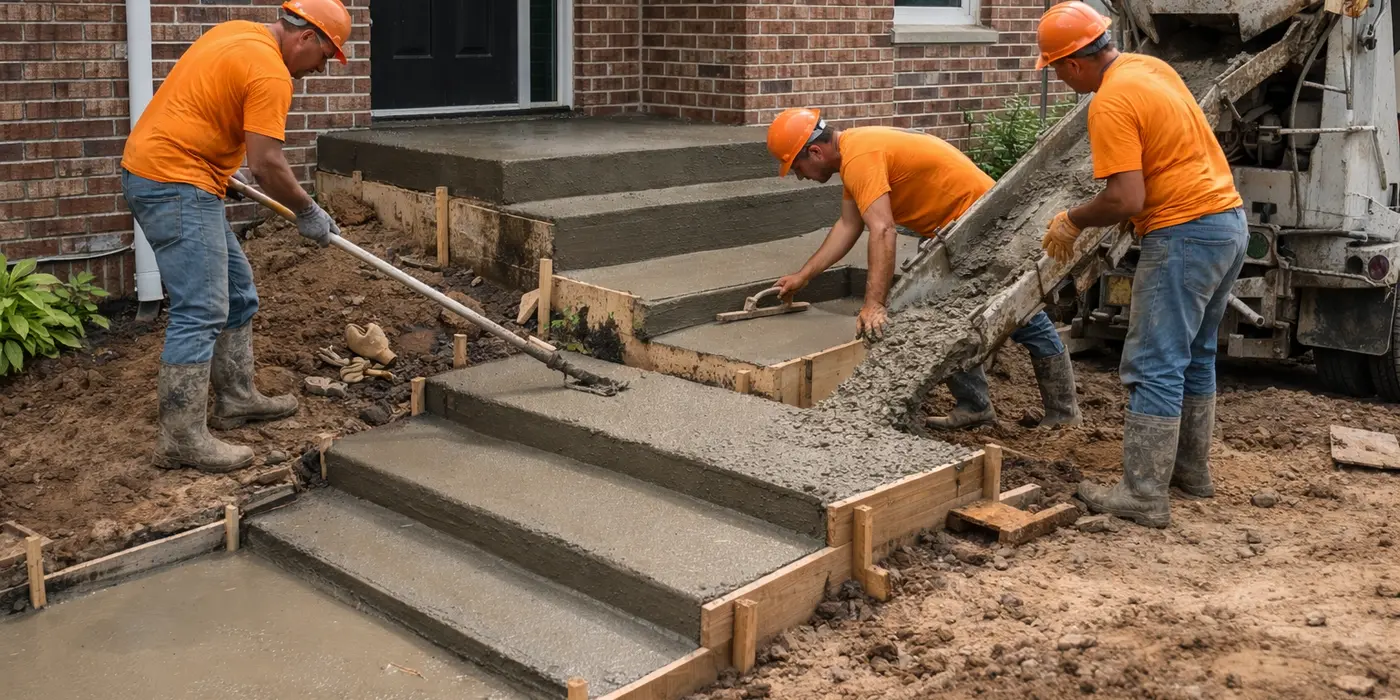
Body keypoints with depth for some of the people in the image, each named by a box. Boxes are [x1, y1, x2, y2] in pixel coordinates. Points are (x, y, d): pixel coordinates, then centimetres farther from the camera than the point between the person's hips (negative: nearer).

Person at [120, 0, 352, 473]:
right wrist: (308, 212, -6)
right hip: (176, 185, -11)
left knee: (236, 293, 17)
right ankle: (181, 439, -9)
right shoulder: (270, 74, -16)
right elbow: (266, 165, -19)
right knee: (200, 313, -11)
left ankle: (237, 399, 25)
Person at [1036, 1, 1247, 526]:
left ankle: (1145, 496, -4)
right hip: (1229, 219, 10)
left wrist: (1071, 221, -7)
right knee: (1195, 357, 20)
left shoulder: (1110, 104, -17)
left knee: (1154, 368, -6)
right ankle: (1191, 468, 31)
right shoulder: (1150, 67, 11)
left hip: (1184, 234, -10)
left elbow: (1126, 200, -24)